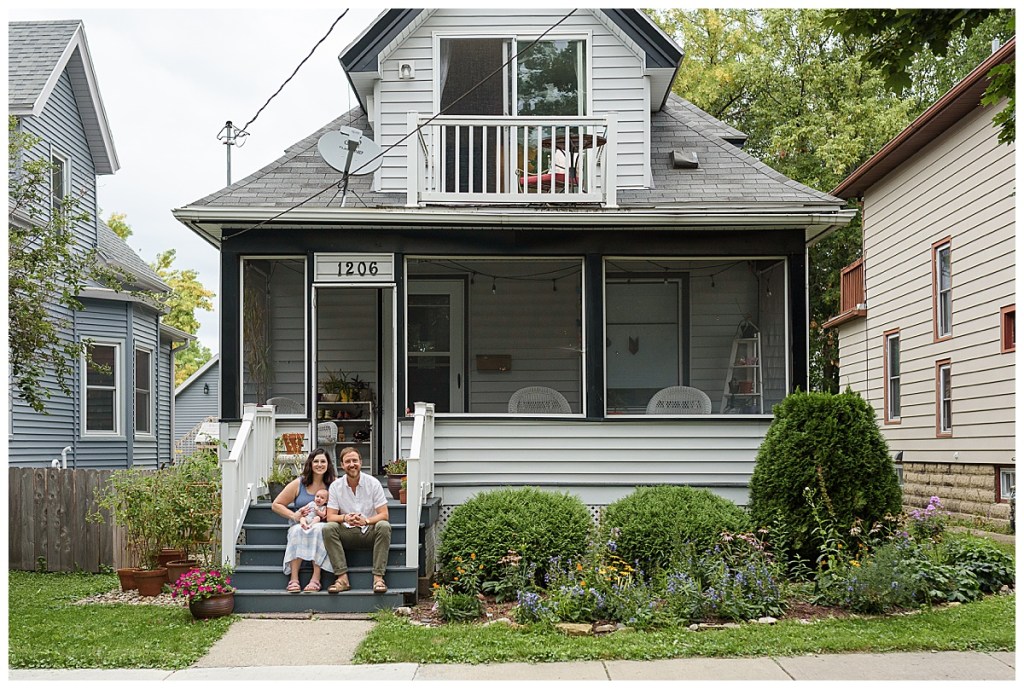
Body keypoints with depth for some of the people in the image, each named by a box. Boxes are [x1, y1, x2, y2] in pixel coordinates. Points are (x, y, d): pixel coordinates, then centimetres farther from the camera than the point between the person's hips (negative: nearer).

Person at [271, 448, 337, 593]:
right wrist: (293, 515, -4)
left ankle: (316, 579, -39)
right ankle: (293, 579, -39)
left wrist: (326, 514, -16)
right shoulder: (298, 484, 9)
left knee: (319, 528, -36)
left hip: (323, 525, -1)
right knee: (298, 530, -34)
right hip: (300, 526, 1)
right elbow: (276, 505, 12)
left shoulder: (334, 485, 8)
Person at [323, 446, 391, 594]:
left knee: (384, 526, -32)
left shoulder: (373, 483, -3)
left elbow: (384, 514, -8)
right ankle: (342, 578, -31)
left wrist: (365, 520, -27)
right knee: (328, 528, -27)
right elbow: (330, 516, -3)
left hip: (369, 532, -1)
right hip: (347, 533, 1)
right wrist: (345, 518, -26)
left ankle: (378, 578, -34)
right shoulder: (335, 486, 1)